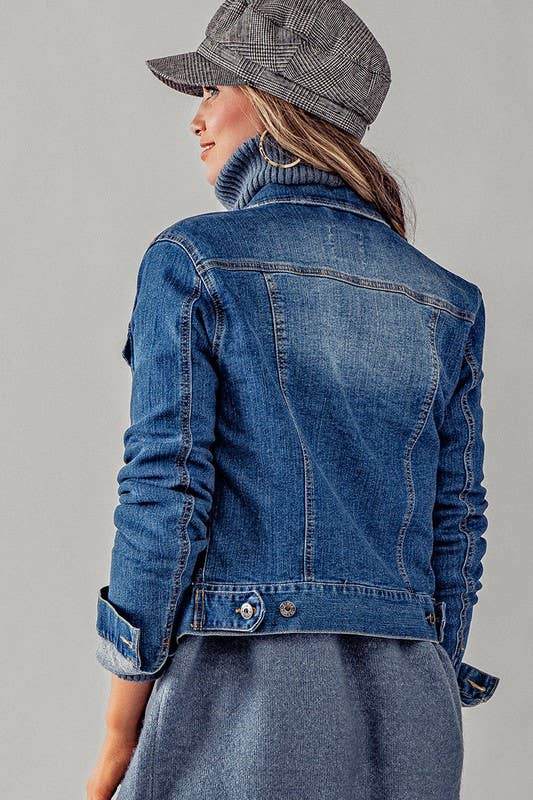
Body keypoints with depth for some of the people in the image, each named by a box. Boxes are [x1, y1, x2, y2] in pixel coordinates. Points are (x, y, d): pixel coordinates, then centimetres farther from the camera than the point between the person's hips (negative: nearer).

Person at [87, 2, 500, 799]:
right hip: (400, 704, 5)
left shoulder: (195, 261, -5)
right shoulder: (444, 300, 9)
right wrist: (420, 728, 17)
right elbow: (455, 531, 9)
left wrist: (119, 735, -3)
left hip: (245, 681, -5)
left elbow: (164, 498, -11)